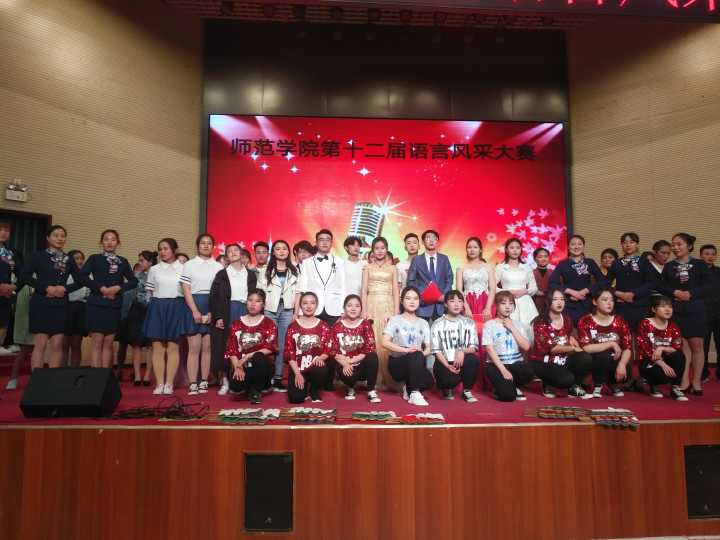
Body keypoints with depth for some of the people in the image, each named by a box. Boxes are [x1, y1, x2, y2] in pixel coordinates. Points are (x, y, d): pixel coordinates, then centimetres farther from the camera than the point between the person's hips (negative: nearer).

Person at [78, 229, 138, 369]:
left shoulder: (123, 262, 12)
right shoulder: (94, 258, 4)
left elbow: (133, 281, 8)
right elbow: (82, 276, -8)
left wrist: (118, 288, -8)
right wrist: (101, 288, -13)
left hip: (114, 306, 3)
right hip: (96, 304, -3)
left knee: (108, 343, 6)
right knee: (97, 342, -4)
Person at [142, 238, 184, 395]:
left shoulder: (183, 269, 3)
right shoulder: (154, 269, 10)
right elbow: (150, 292, 13)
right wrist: (158, 302, 4)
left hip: (176, 308, -2)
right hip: (157, 308, 2)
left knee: (173, 347, 0)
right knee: (158, 347, 1)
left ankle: (169, 384, 4)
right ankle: (159, 384, 6)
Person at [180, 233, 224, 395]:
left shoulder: (218, 266, 10)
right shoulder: (189, 265, 7)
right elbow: (186, 290, -1)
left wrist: (212, 312, -8)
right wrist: (195, 311, -11)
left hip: (213, 308, 1)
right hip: (194, 306, -1)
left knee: (207, 347, 3)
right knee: (194, 347, -4)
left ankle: (204, 382, 9)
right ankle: (193, 384, -2)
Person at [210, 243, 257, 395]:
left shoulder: (251, 274, 12)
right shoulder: (221, 274, 8)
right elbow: (214, 297, 2)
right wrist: (217, 317, -9)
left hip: (245, 311, 1)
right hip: (226, 312, -1)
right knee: (223, 347, -3)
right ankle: (224, 381, 5)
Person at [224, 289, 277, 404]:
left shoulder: (269, 324, 3)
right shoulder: (236, 324, 9)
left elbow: (270, 348, -9)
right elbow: (231, 349, 1)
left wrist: (248, 356, -19)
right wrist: (237, 367, -15)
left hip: (262, 365, -1)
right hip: (241, 366, 1)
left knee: (259, 357, -36)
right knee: (235, 385, -30)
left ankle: (256, 390, -9)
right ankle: (251, 387, 9)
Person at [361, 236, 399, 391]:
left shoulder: (392, 268, 13)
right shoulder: (368, 268, 13)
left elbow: (395, 292, 8)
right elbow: (364, 291, 6)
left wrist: (396, 313, -3)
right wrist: (364, 311, -6)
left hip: (388, 307, 0)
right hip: (372, 306, 0)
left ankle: (388, 380, 1)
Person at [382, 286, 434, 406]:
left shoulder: (423, 323, 11)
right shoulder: (395, 320, 0)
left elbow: (428, 349, 6)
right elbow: (385, 342, -12)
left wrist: (423, 353, -18)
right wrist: (406, 350, -23)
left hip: (416, 364, 4)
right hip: (397, 363, -3)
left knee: (428, 382, -27)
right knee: (417, 356, -35)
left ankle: (409, 387, 6)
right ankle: (414, 393, -25)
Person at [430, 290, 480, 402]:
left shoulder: (469, 322, 8)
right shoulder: (438, 324, 1)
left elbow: (473, 347, 1)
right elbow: (437, 351, -4)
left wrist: (463, 351, -21)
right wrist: (448, 366, -19)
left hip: (463, 360, 2)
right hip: (444, 362, -2)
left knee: (473, 359, -31)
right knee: (450, 379, -32)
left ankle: (467, 391, -6)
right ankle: (447, 388, 9)